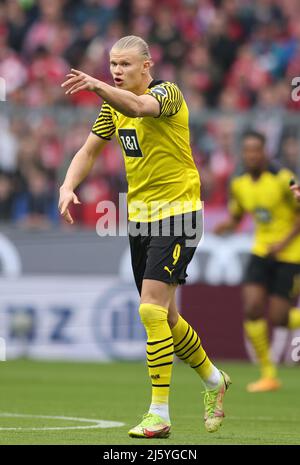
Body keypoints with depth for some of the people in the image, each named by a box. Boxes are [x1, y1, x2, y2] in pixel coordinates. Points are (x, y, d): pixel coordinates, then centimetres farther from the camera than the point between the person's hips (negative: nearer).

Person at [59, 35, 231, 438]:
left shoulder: (167, 92, -15)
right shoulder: (113, 105, 9)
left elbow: (138, 106, -38)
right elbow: (89, 151, 15)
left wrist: (97, 86, -56)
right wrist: (68, 186, -5)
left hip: (177, 211, -8)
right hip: (140, 215, 8)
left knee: (152, 309, -17)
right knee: (163, 316, 13)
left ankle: (159, 414, -14)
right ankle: (214, 380, 36)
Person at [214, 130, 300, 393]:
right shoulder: (240, 185, 4)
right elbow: (235, 217, 16)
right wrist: (226, 226, -7)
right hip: (261, 253, 5)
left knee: (279, 318, -8)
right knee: (252, 308, -11)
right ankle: (269, 375, 0)